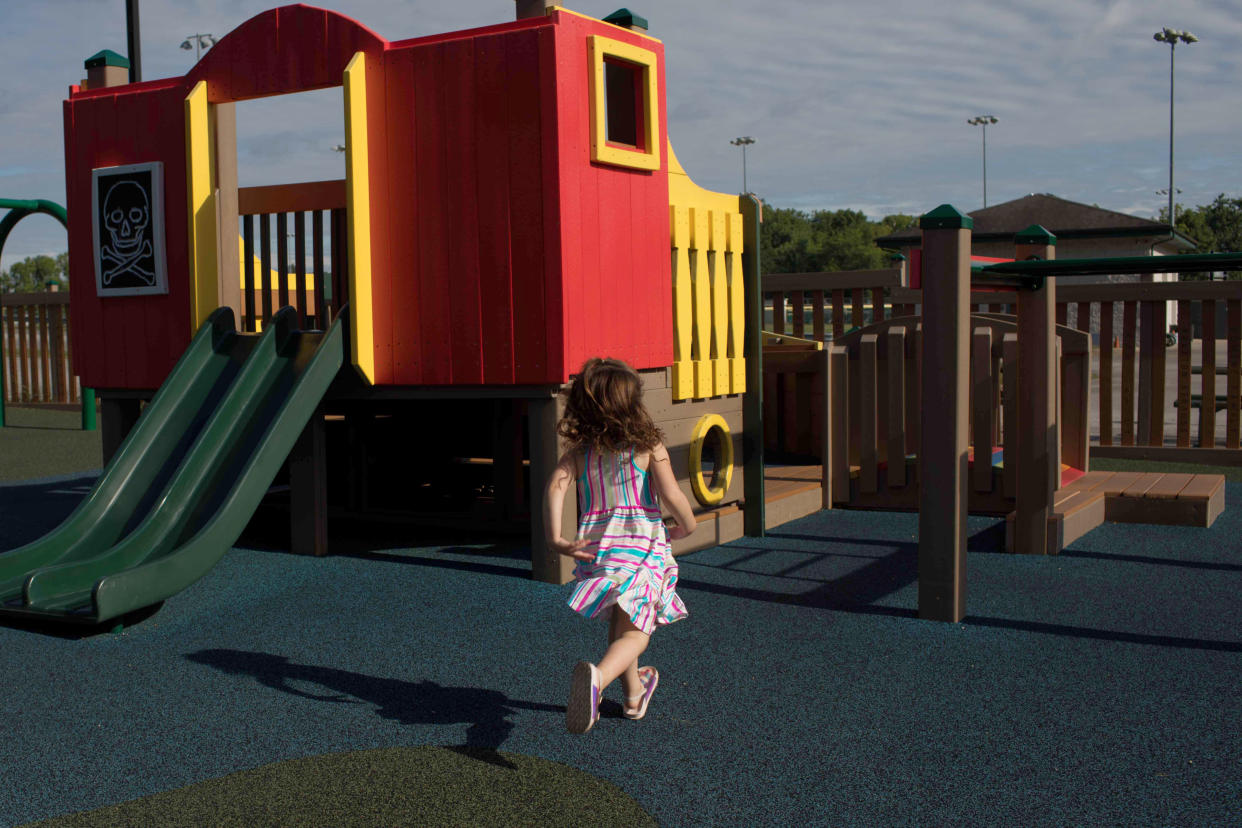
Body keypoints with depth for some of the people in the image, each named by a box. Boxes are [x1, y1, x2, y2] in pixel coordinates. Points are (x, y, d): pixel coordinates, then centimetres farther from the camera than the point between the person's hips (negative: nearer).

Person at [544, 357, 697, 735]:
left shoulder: (579, 451, 7)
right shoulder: (648, 445, -1)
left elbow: (555, 485, -9)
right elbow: (671, 494, -10)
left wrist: (555, 539, -11)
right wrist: (687, 525, 9)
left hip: (597, 544, 4)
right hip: (643, 544, -4)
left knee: (618, 624, 25)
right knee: (634, 632, -6)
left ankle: (634, 694, 42)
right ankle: (597, 675, -38)